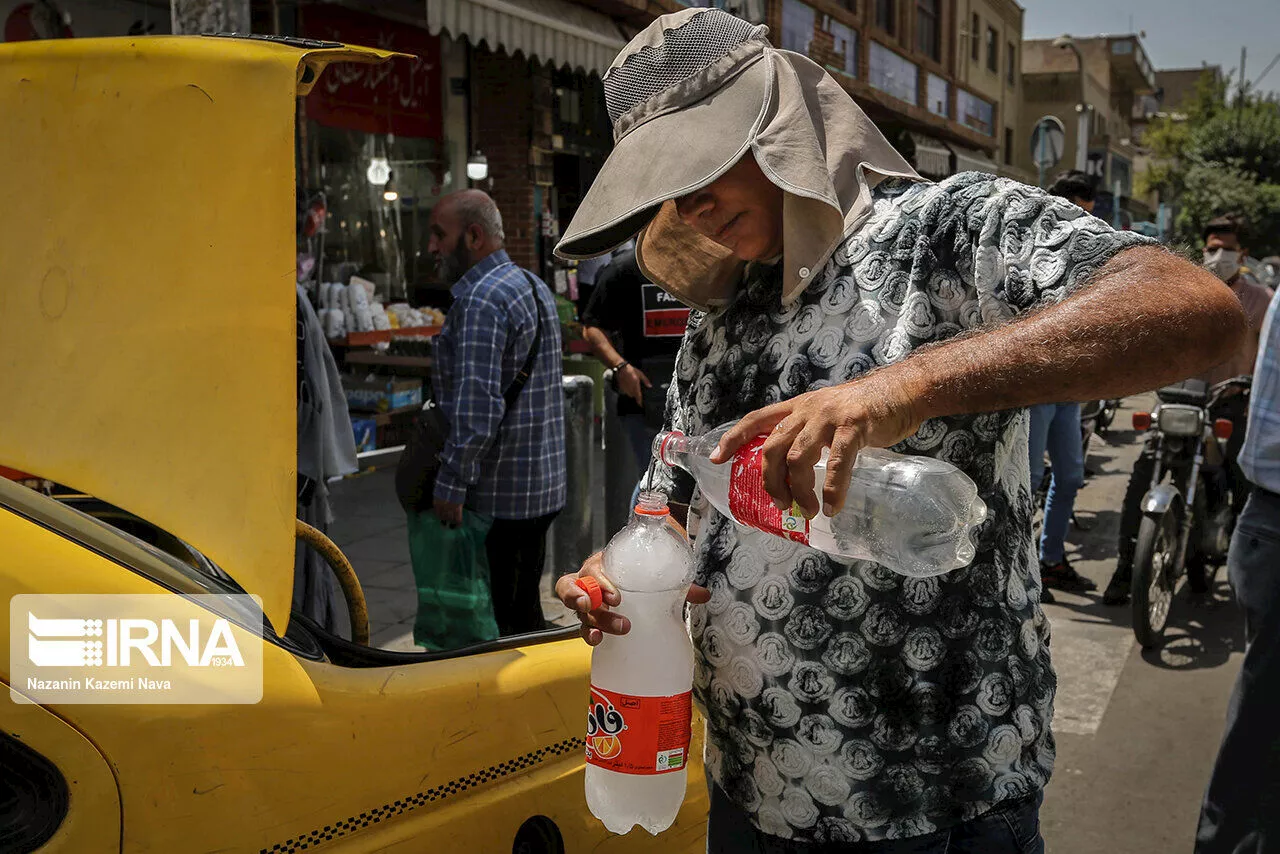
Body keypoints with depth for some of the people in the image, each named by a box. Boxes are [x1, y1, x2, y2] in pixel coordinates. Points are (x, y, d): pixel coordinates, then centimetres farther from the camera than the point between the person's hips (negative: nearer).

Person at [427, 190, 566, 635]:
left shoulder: (480, 300, -17)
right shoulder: (534, 286, 14)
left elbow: (477, 408, -25)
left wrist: (450, 482, -19)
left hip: (495, 494, -10)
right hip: (541, 484, 10)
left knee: (493, 620, -1)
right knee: (524, 610, 17)